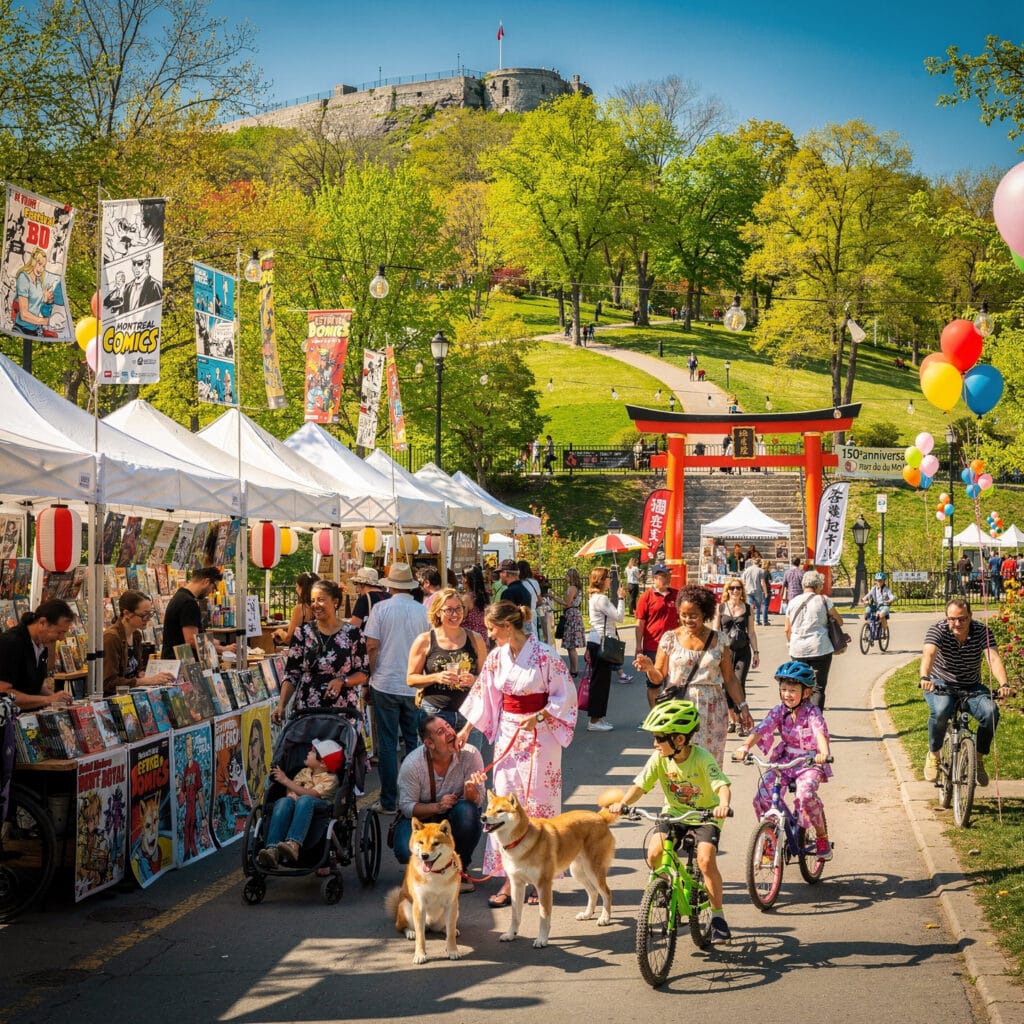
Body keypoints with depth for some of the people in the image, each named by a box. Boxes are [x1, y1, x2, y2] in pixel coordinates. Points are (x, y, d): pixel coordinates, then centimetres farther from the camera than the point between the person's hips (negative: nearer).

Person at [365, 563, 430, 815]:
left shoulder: (380, 608, -8)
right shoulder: (423, 612, -1)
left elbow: (372, 646, -10)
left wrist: (373, 673, 4)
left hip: (386, 684, -2)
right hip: (415, 686, 2)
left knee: (387, 744, 3)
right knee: (415, 742, 13)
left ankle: (389, 801, 5)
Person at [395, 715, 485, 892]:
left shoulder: (470, 754, -18)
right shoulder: (412, 764, -20)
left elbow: (476, 802, -18)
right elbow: (407, 806, -14)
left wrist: (470, 789, -42)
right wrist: (437, 807, -31)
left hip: (456, 818, 1)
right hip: (421, 817, -1)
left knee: (467, 811, -35)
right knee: (407, 852, -33)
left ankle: (460, 869, -9)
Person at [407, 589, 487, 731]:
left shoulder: (475, 639, 8)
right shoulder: (424, 641, 4)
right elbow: (411, 679, 4)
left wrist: (474, 679, -8)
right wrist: (436, 677, -12)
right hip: (434, 713, -1)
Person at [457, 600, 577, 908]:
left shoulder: (544, 655, -15)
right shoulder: (497, 656, 4)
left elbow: (566, 695, -11)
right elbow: (482, 694, 14)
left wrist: (538, 718, -20)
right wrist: (465, 730, 16)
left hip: (539, 737, -6)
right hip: (508, 734, 6)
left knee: (538, 803, 0)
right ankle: (508, 879, 8)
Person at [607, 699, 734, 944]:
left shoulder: (701, 758, -22)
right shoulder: (659, 758, -10)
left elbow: (722, 785, -32)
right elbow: (640, 785, -11)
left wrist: (723, 805, -54)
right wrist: (621, 803, -30)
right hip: (674, 812, 4)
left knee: (706, 859, -25)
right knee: (654, 854, -22)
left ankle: (717, 915, -7)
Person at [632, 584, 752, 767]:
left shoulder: (718, 641, 5)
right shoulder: (670, 639, 4)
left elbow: (730, 678, 11)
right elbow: (658, 678, 5)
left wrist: (742, 707, 7)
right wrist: (649, 668, -16)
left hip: (711, 710, 1)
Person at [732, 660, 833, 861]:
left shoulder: (812, 712, -11)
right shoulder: (779, 711, 0)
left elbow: (820, 732, -29)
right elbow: (761, 730, -12)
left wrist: (824, 753, -50)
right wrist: (745, 746, -32)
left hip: (809, 763, -4)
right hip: (784, 760, 4)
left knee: (805, 793, -32)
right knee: (763, 796, -17)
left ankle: (822, 837, -8)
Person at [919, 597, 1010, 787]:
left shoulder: (982, 632, -12)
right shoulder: (937, 631, -16)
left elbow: (993, 658, -26)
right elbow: (929, 654, -35)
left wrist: (1004, 684, -45)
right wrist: (925, 677, -56)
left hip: (971, 687, 2)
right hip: (941, 684, -2)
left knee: (991, 712, -27)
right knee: (941, 711, -35)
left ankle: (979, 758, -4)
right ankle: (933, 755, -10)